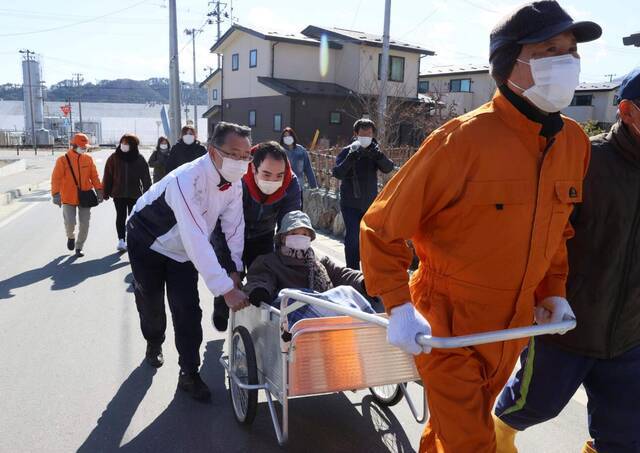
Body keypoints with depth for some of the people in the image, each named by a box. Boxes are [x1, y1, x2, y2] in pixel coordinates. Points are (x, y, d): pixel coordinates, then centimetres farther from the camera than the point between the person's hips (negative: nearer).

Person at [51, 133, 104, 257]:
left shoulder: (88, 159, 3)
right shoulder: (63, 160, -6)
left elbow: (94, 176, 7)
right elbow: (56, 179, -9)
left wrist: (99, 190, 0)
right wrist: (56, 194, -16)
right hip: (68, 198, -3)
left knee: (84, 224, 4)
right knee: (70, 222, -5)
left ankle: (79, 247, 20)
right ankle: (71, 237, 30)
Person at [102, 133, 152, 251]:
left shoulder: (139, 159, -2)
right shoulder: (114, 158, -1)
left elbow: (145, 177, -1)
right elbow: (108, 176, 0)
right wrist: (106, 192, -2)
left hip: (134, 193, 0)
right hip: (118, 193, 0)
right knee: (121, 216, 4)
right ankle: (121, 240, 8)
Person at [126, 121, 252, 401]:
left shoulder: (234, 183, -18)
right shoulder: (186, 181, -41)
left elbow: (234, 227, -9)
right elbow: (196, 240, -47)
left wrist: (235, 270, -16)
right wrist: (226, 289, -48)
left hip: (183, 250, 5)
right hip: (148, 243, -4)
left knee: (188, 310, -4)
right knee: (151, 304, 13)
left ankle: (189, 374, 9)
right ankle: (154, 344, 45)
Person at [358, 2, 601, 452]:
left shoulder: (575, 142, -3)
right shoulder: (462, 140, -23)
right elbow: (381, 229, -18)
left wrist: (554, 290, 8)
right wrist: (398, 306, -24)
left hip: (514, 328, 6)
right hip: (446, 329, -6)